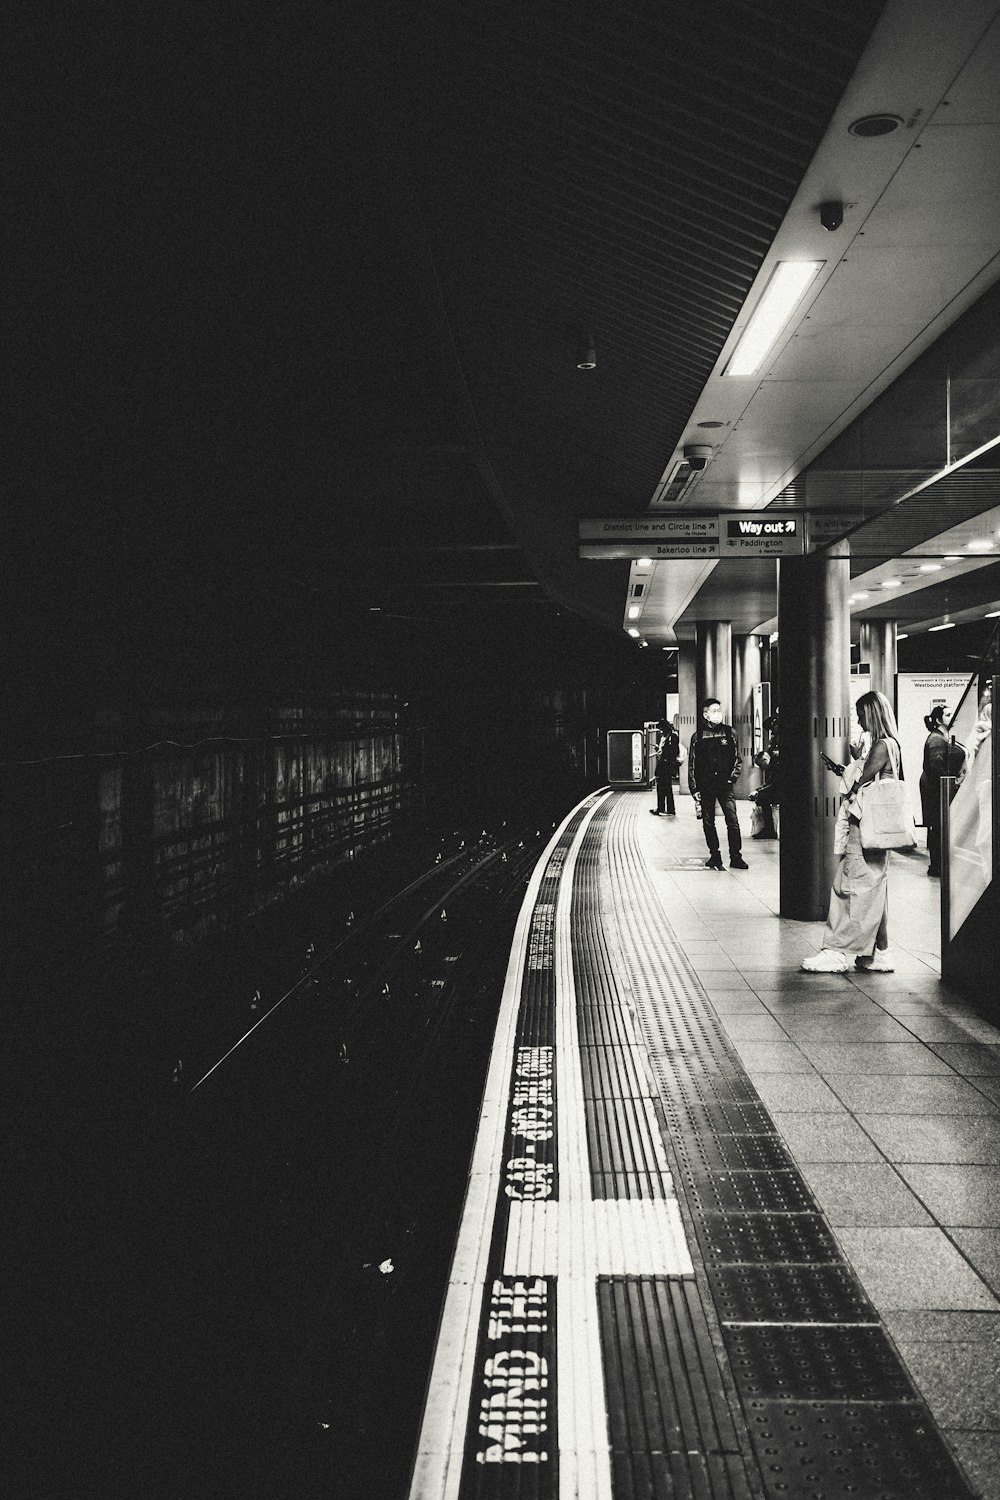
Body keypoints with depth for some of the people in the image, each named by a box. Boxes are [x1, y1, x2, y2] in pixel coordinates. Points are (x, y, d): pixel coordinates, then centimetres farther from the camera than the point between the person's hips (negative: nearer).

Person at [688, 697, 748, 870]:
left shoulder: (729, 732, 5)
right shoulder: (698, 736, 4)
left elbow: (738, 759, 11)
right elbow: (692, 765, 5)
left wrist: (733, 776, -2)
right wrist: (694, 789, 0)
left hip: (725, 784, -1)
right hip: (705, 786, 1)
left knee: (732, 820, -8)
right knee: (708, 822, 5)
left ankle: (736, 857, -4)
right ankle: (714, 856, 15)